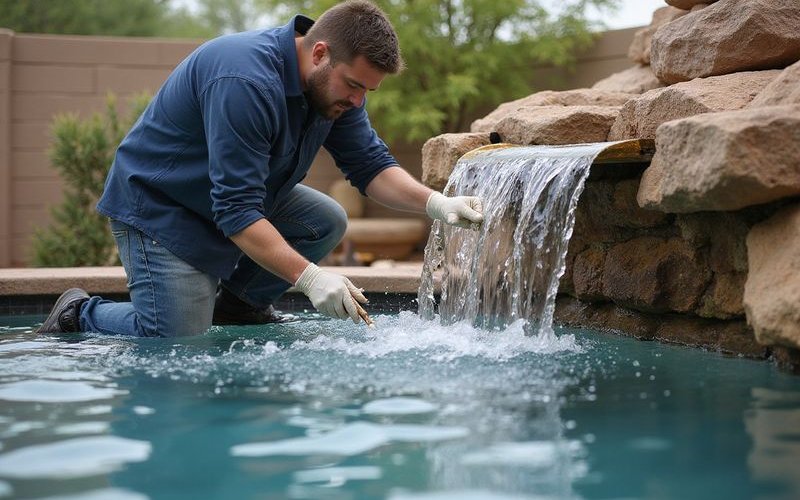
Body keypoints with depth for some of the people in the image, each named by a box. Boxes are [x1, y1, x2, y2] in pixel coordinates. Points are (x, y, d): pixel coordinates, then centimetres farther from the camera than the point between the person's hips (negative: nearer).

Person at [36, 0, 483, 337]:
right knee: (175, 346, -15)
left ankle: (238, 303, 11)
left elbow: (370, 164, -1)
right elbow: (236, 211, -36)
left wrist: (434, 202, -19)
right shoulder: (245, 82, -34)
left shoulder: (335, 83, -6)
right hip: (156, 205, -9)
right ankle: (81, 314, 9)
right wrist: (308, 277, -40)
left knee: (327, 221, -4)